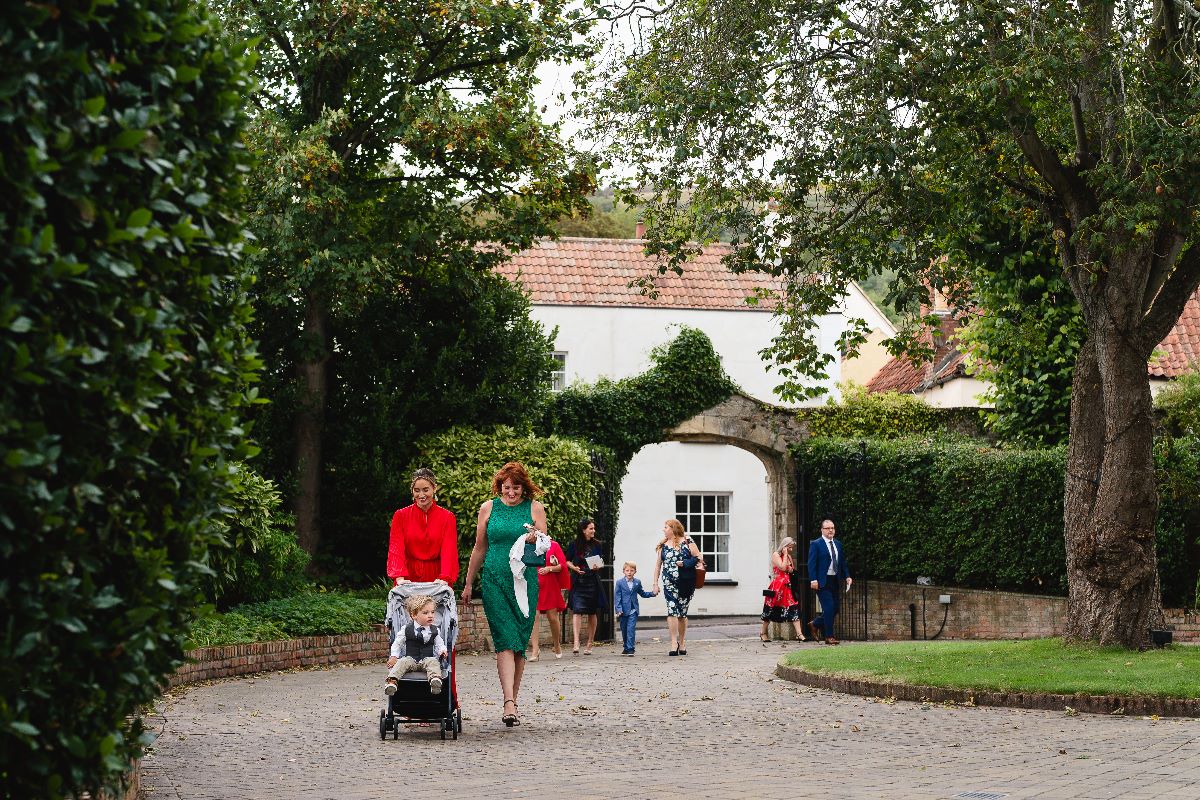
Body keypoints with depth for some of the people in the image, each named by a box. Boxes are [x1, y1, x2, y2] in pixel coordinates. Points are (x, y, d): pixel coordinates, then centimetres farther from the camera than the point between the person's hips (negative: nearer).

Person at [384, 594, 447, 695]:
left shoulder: (435, 631, 8)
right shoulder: (406, 630, 4)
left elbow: (439, 645, 13)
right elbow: (397, 644, 12)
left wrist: (442, 651, -10)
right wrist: (393, 656, -1)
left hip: (427, 659, 0)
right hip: (411, 659, 0)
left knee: (433, 662, -32)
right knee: (402, 662, -30)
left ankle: (435, 679, -60)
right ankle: (392, 681, -49)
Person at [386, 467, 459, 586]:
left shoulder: (447, 518, 3)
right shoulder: (400, 516, 4)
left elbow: (449, 550, -9)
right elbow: (395, 548, -7)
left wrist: (444, 578, -27)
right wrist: (400, 577, -24)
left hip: (435, 579, 0)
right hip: (409, 579, 0)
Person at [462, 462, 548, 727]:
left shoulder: (535, 508, 5)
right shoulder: (488, 508, 7)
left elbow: (544, 547, 2)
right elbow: (479, 549, 15)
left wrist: (536, 539, -22)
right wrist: (468, 583, 16)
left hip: (525, 581, 1)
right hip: (494, 579, -1)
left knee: (520, 644, 4)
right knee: (505, 641, -13)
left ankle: (512, 701, 15)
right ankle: (509, 704, -22)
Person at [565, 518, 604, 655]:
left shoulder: (596, 545, 7)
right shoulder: (574, 545, 1)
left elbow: (601, 562, 13)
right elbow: (567, 561, 8)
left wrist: (598, 567, -9)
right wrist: (574, 568, -11)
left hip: (593, 582, 3)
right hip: (579, 582, -2)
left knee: (592, 613, 6)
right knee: (577, 611, -16)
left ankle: (590, 644, 16)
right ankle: (576, 643, -24)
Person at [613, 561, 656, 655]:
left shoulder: (637, 583, 6)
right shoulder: (620, 583, -2)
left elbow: (642, 593, 21)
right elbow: (617, 597, -4)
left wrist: (652, 593, 7)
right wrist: (619, 609, -13)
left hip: (633, 610, 0)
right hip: (624, 611, 0)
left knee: (631, 629, -12)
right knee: (624, 630, 11)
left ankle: (630, 648, -13)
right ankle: (626, 648, 26)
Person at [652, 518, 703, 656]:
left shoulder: (687, 542, 2)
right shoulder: (663, 546, 10)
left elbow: (698, 558, 1)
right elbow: (658, 565, 12)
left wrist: (684, 563, -14)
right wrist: (655, 583, 8)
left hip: (686, 582, -1)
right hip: (669, 583, 1)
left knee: (682, 613, 6)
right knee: (672, 610, -12)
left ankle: (681, 643, 18)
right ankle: (674, 643, -14)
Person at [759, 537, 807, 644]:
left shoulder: (788, 557, 16)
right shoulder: (775, 555, -5)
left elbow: (791, 570, 14)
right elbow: (783, 567, -16)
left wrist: (789, 558, 5)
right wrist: (785, 555, -10)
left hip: (787, 586, 6)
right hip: (776, 586, -6)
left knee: (793, 608, -7)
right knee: (771, 609, 4)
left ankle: (799, 633, -14)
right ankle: (763, 632, 19)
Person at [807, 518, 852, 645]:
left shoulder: (838, 544, 15)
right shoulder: (816, 544, -5)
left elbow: (842, 562, 19)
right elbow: (811, 563, -10)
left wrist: (847, 576, 7)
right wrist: (813, 580, -18)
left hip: (835, 581, 7)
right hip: (822, 582, -7)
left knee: (836, 607, 7)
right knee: (829, 607, -9)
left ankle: (815, 624, 26)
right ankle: (829, 637, -2)